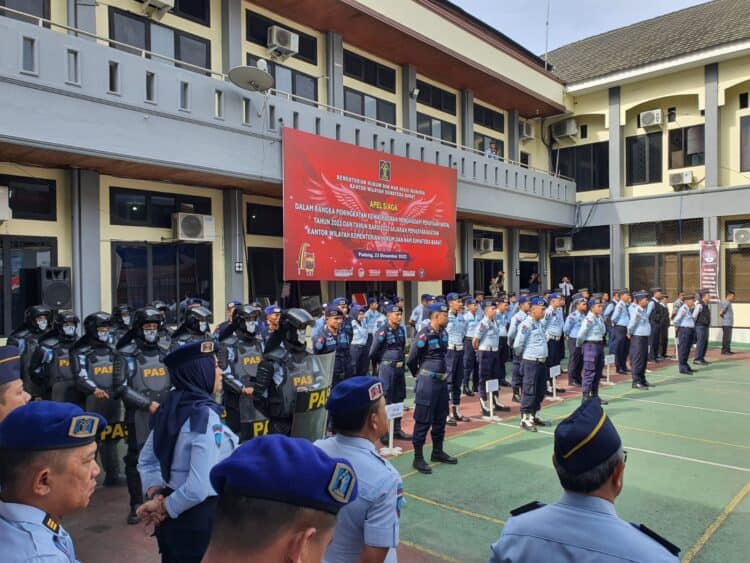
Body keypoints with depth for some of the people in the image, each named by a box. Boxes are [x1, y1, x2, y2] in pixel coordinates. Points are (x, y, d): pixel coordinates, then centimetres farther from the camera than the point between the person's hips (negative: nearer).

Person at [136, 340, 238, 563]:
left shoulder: (169, 408, 1)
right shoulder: (206, 416, -24)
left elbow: (145, 460, 11)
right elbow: (198, 488, -28)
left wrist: (155, 495, 0)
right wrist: (163, 507, -12)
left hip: (173, 515, 8)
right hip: (199, 517, -8)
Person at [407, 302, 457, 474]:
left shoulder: (443, 333, 6)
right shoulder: (424, 335, -17)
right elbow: (411, 360, -11)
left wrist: (443, 373, 15)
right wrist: (419, 375, 5)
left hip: (441, 380, 8)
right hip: (427, 382, -8)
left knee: (440, 418, 17)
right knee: (423, 420, -1)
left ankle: (437, 452, 32)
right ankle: (418, 458, 7)